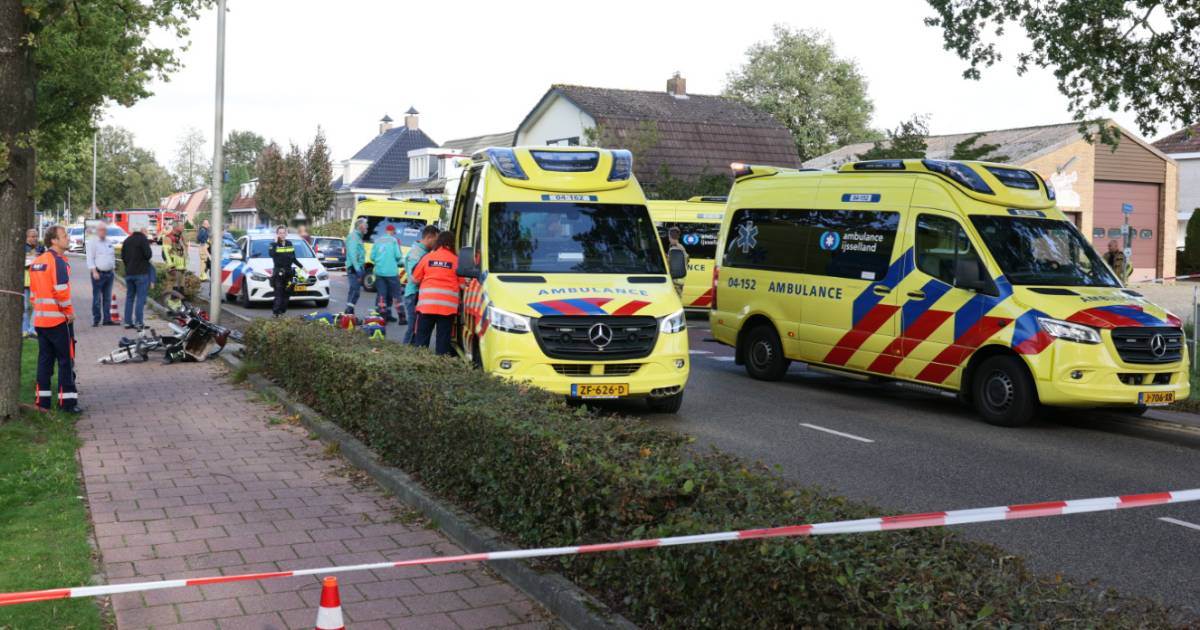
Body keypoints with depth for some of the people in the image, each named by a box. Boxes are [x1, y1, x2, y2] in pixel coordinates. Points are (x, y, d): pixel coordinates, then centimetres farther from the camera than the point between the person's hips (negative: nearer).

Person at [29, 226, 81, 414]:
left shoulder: (36, 262, 13)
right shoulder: (58, 261, -14)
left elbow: (33, 292, 16)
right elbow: (61, 291, -20)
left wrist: (39, 309, 20)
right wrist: (69, 312, -10)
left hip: (40, 319, 8)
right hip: (59, 319, -8)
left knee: (45, 359, 11)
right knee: (66, 360, -1)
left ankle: (43, 400, 14)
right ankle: (67, 401, -1)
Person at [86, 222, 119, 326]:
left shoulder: (108, 242, 16)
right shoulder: (92, 242, -4)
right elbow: (90, 258, -10)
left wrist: (113, 268, 14)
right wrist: (94, 271, -17)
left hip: (109, 273, 7)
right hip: (98, 273, -7)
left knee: (107, 298, 9)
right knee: (97, 298, -5)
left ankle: (106, 319, 14)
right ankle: (96, 320, 1)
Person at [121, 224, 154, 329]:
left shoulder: (127, 240, 13)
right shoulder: (143, 239, -9)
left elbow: (122, 256, 15)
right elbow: (148, 254, -19)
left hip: (129, 273, 7)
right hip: (141, 273, -7)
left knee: (129, 297, 12)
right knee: (141, 298, -5)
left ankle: (128, 322, 12)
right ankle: (139, 322, -10)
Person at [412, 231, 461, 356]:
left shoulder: (427, 257, 5)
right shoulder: (456, 260, 0)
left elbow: (415, 278, 9)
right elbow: (463, 283, 1)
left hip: (426, 303, 1)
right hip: (448, 305, -1)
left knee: (422, 337, 7)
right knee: (443, 338, 2)